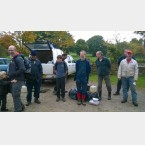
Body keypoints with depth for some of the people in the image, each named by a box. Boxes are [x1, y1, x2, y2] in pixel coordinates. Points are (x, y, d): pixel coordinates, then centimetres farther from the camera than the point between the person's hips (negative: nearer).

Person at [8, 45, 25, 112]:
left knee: (16, 95, -5)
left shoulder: (18, 59, -14)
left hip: (18, 80, -10)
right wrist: (9, 74, 8)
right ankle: (21, 106, 35)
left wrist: (12, 74, -22)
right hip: (14, 80, 10)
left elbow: (22, 69, -24)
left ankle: (18, 110, 8)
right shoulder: (12, 59, 18)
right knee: (15, 95, 19)